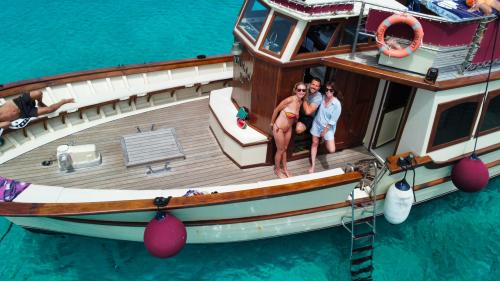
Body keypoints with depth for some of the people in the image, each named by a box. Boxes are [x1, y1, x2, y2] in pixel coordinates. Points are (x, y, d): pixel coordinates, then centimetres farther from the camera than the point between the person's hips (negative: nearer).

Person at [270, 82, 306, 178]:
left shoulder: (301, 102, -5)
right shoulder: (290, 99, -27)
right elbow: (276, 110, -16)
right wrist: (272, 123, -6)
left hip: (288, 129, 6)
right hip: (279, 128, -6)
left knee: (285, 149, 21)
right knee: (280, 150, 9)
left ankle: (285, 168, 38)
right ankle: (277, 170, 29)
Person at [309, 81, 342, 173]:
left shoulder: (337, 104, -22)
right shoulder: (322, 97, -11)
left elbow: (332, 121, -17)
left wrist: (324, 131, -12)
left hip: (328, 127, -3)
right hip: (317, 124, 3)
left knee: (331, 150, -7)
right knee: (314, 143, 10)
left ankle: (325, 141, 28)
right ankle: (313, 165, 26)